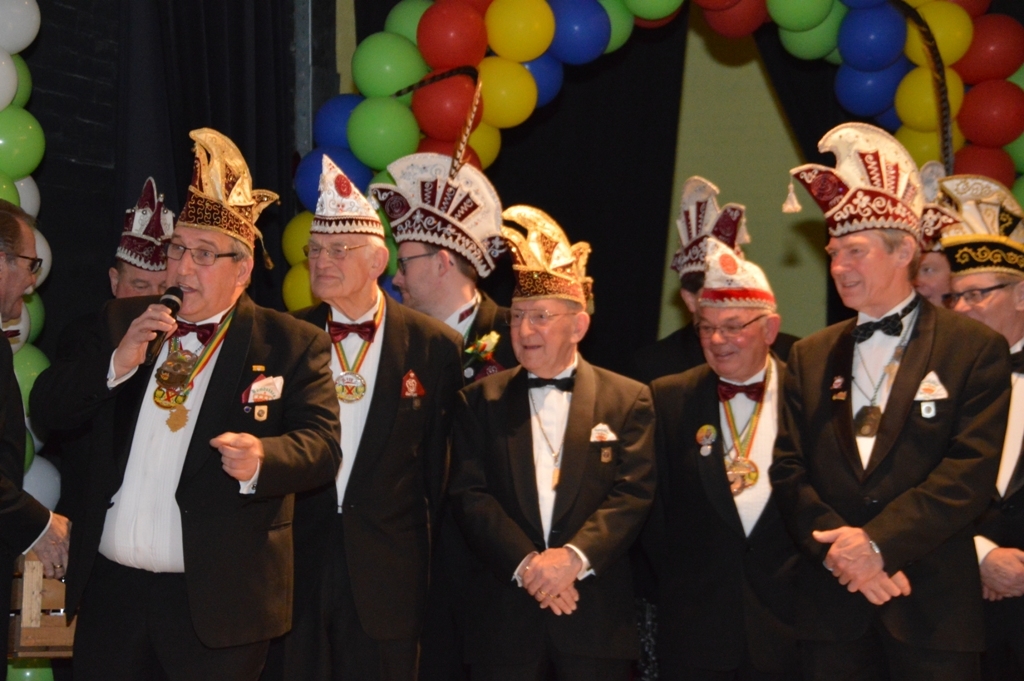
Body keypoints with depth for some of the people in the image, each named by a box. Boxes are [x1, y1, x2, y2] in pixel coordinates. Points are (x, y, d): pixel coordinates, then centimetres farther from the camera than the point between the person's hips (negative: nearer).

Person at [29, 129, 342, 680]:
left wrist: (260, 459, -31)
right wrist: (118, 361, -10)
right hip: (111, 591, 4)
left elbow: (321, 446, -10)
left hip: (218, 600, -3)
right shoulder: (121, 322, 10)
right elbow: (47, 411, 6)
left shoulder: (293, 345, -2)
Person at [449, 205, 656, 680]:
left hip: (596, 617, -1)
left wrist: (573, 557, -18)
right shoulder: (480, 401, 8)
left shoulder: (627, 399, 5)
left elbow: (633, 494, -4)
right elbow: (469, 495, -1)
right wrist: (525, 564, -14)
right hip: (502, 617, 1)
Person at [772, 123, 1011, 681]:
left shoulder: (975, 350, -1)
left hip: (933, 608, -3)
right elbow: (788, 470, 6)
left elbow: (969, 474, -9)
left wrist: (877, 543, -16)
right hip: (831, 608, 3)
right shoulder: (810, 357, 12)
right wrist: (840, 548, -11)